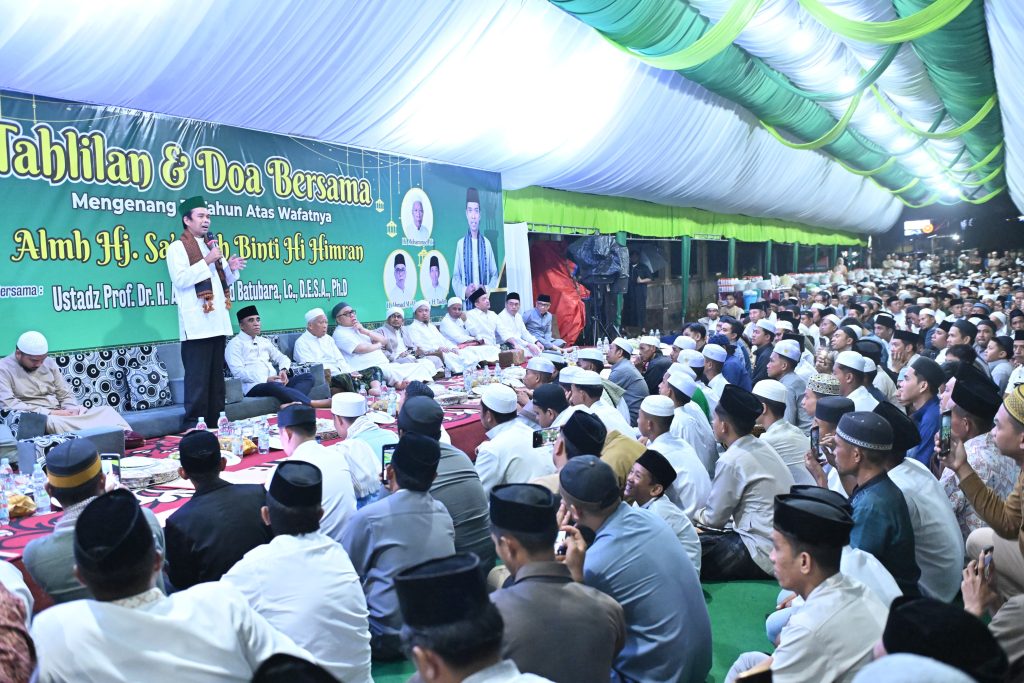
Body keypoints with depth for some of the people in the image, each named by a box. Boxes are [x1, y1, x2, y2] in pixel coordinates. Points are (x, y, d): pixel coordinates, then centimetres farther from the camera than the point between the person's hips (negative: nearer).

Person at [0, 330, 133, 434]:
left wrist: (72, 409, -8)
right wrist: (50, 413, -20)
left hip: (61, 415, 6)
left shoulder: (48, 362, 14)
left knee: (106, 410, -15)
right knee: (53, 422, -40)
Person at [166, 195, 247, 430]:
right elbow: (180, 279, -16)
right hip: (196, 325, -8)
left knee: (216, 378, 10)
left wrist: (231, 268, 6)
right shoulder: (178, 247, -2)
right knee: (197, 380, -8)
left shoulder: (211, 246, 21)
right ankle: (193, 428, -3)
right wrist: (207, 261, -16)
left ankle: (215, 424, 16)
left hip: (217, 323, 8)